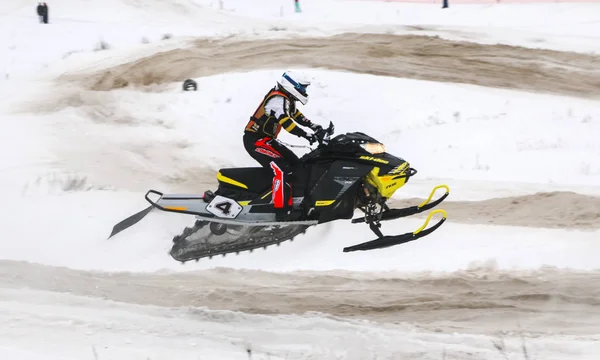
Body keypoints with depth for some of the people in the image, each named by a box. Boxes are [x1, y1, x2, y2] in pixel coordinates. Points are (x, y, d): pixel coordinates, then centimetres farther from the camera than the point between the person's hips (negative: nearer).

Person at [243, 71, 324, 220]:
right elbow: (285, 121, -35)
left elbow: (296, 115, 21)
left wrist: (314, 126, 6)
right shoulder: (278, 99, -21)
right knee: (282, 169, -24)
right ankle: (282, 211, -28)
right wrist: (306, 135, -42)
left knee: (295, 164, 12)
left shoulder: (287, 98, 10)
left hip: (267, 139, 11)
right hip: (255, 141, -11)